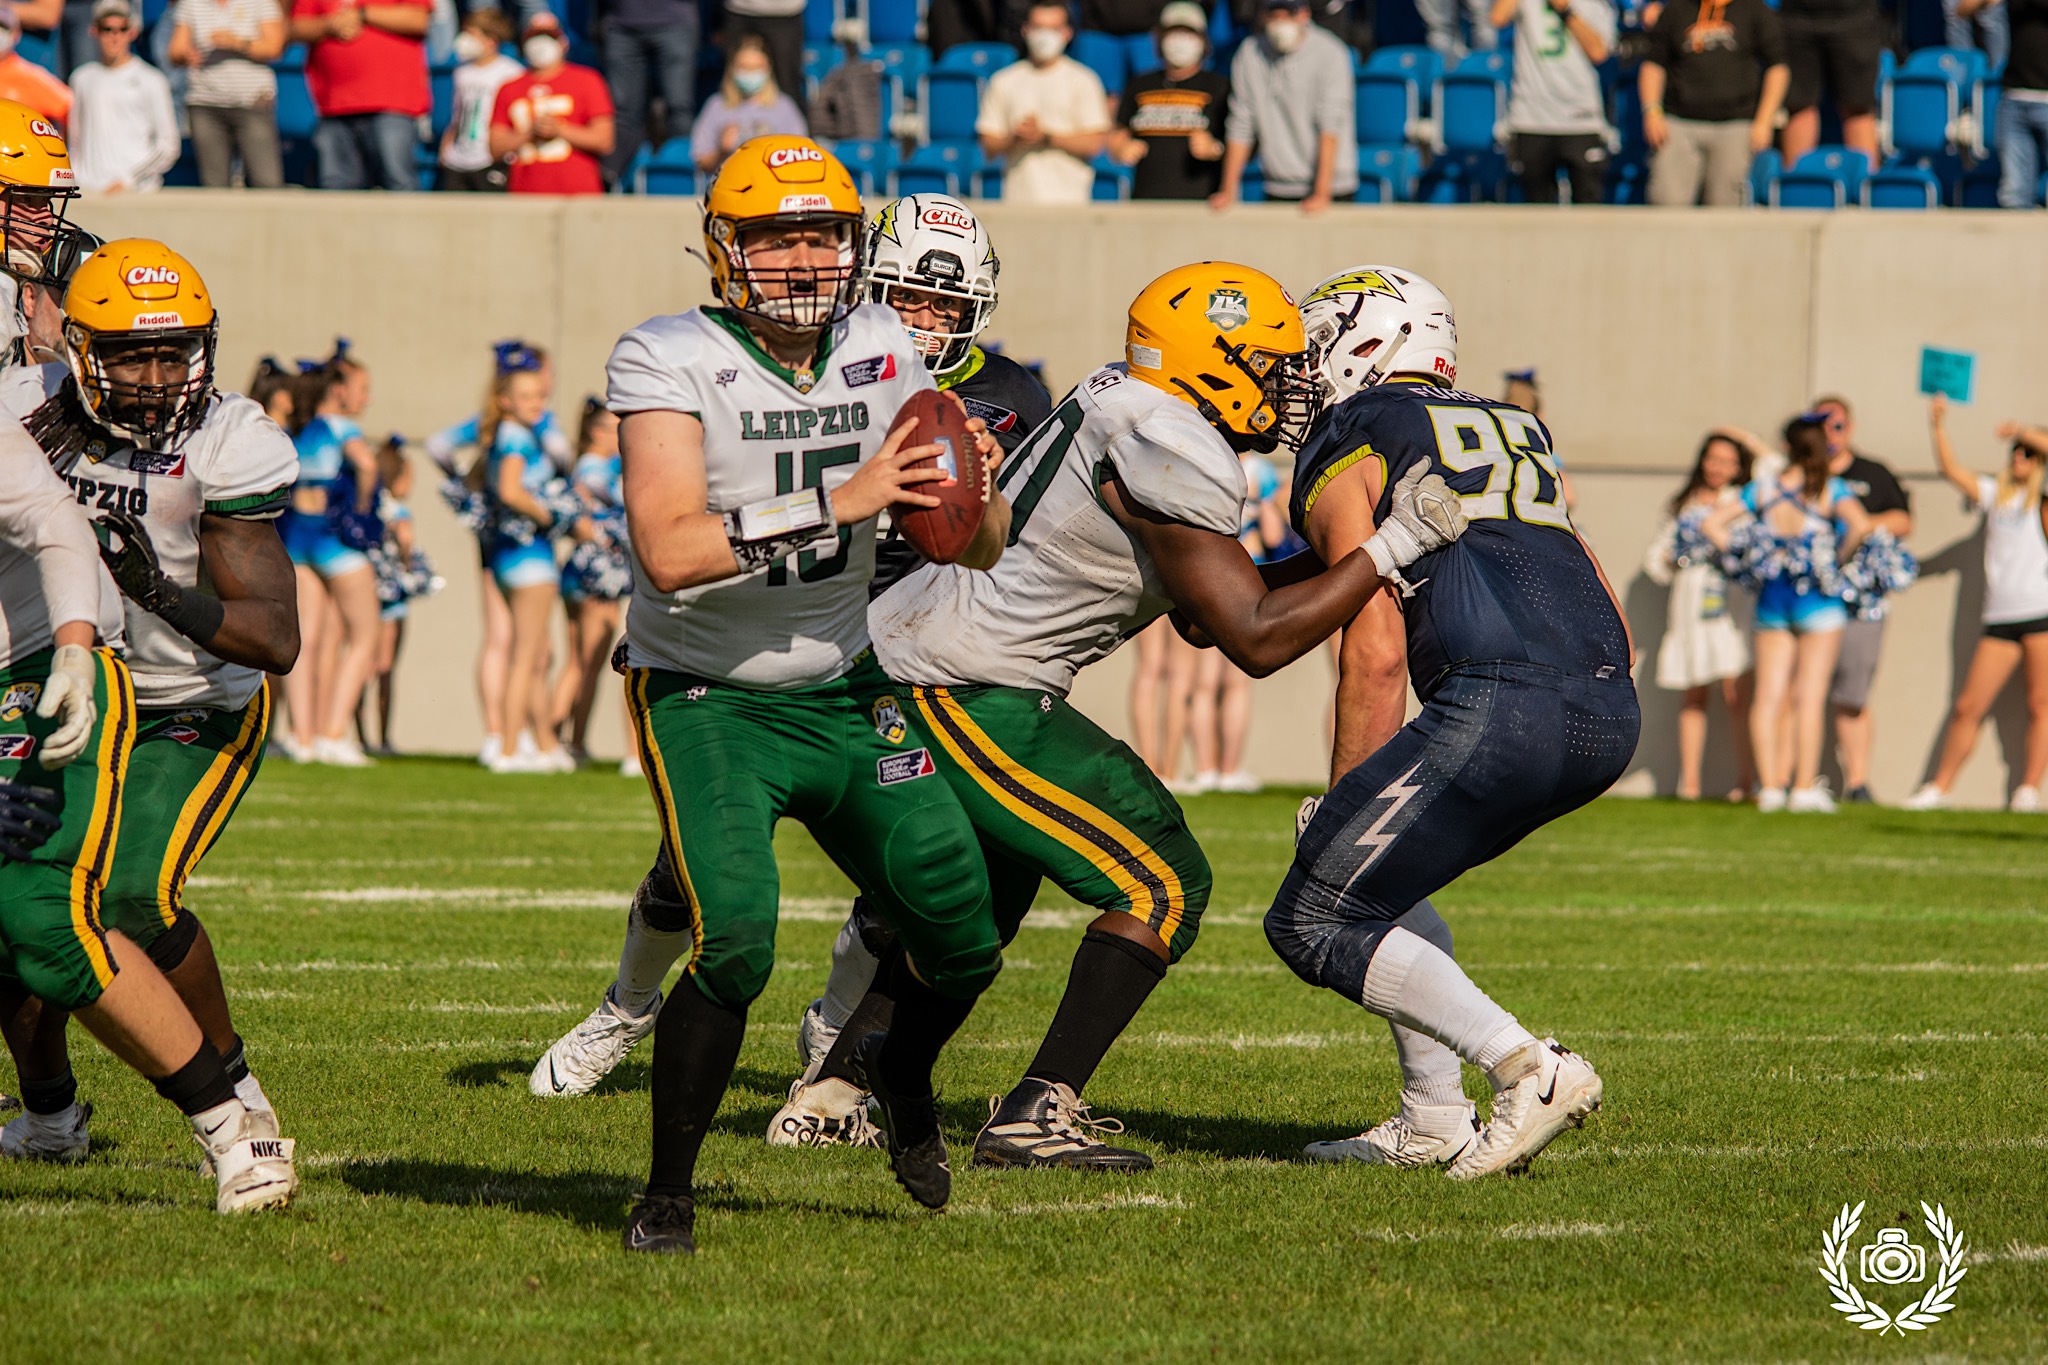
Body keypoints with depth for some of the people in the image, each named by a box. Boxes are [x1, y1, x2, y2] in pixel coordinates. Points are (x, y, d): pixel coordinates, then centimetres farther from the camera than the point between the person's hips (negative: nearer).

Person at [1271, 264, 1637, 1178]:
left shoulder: (1343, 452, 9)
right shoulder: (1514, 429, 30)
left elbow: (1375, 656, -1)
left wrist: (1345, 800, 8)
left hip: (1495, 704, -8)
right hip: (1612, 717, 8)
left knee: (1316, 922, 4)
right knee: (1378, 877, 26)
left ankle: (1529, 1071, -8)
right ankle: (1435, 1122, 19)